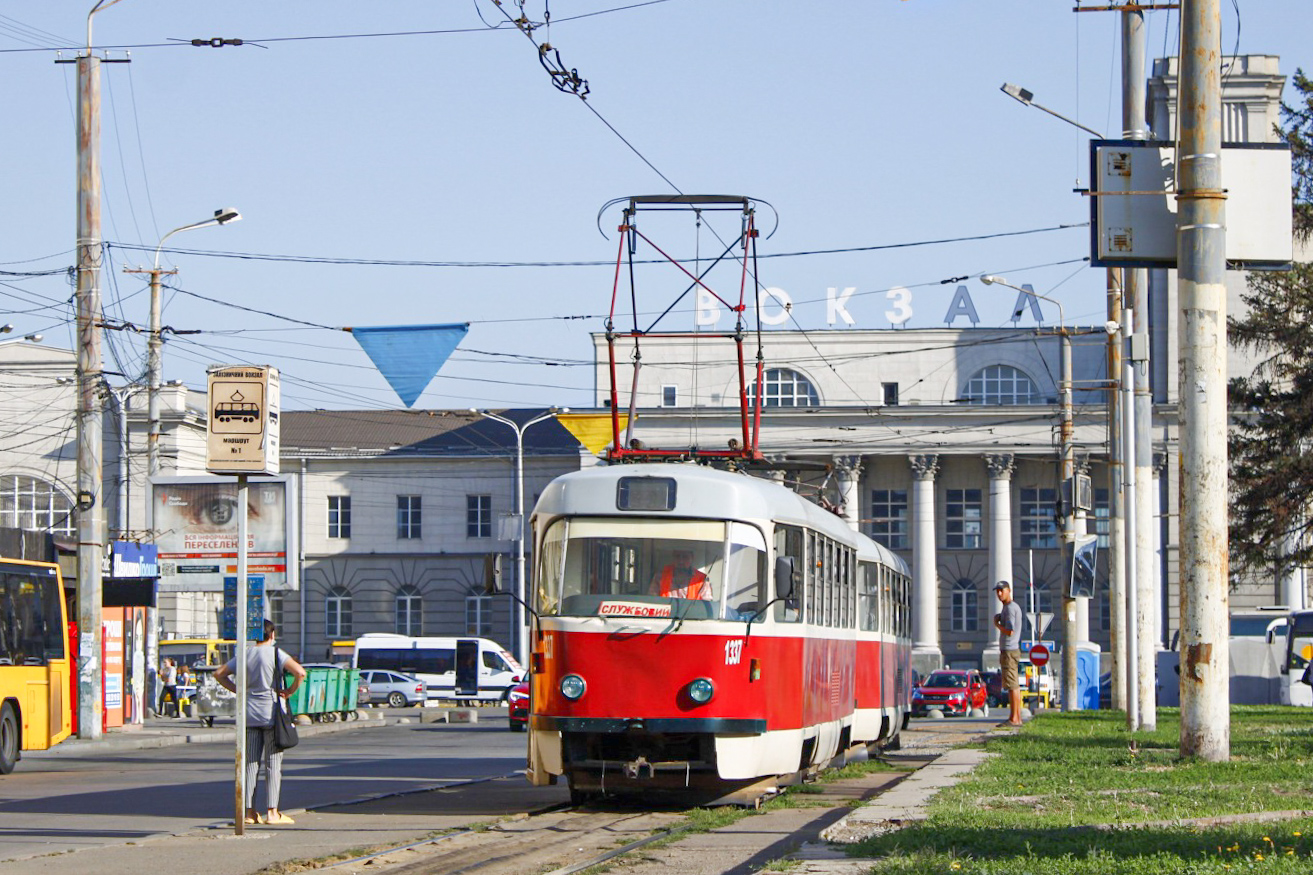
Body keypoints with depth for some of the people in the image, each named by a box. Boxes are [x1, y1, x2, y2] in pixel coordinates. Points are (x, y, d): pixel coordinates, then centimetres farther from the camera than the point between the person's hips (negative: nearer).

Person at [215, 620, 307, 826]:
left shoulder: (245, 655, 7)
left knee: (251, 763, 7)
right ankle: (272, 812, -5)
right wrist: (290, 691, -6)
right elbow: (300, 672, -20)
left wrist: (238, 690, 11)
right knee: (273, 764, -2)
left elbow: (219, 674, 13)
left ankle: (249, 811, 5)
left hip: (250, 714, 4)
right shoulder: (275, 653, -7)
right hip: (272, 712, -4)